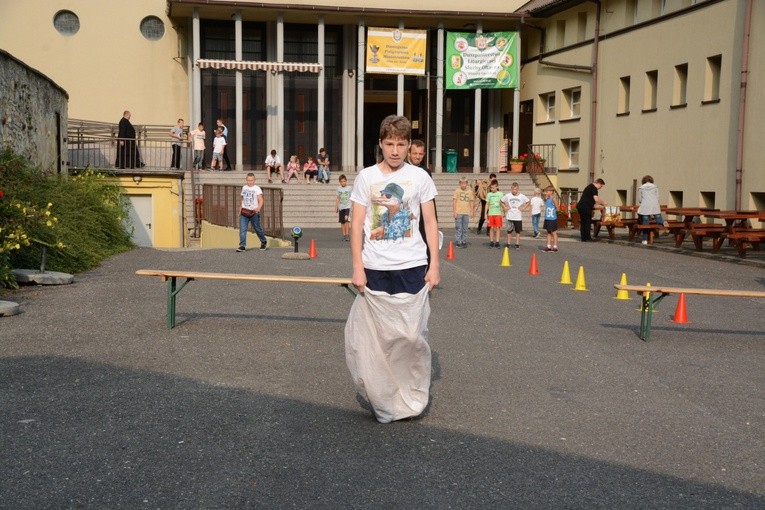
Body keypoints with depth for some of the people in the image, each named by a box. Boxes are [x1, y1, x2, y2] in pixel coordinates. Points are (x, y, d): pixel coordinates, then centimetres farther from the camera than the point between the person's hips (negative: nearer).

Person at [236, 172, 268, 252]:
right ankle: (242, 245, -10)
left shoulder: (257, 188, -4)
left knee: (257, 229, 7)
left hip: (254, 212, -4)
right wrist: (241, 208, 19)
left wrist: (259, 208, -31)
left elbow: (260, 200, -14)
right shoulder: (244, 188, 12)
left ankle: (264, 242, 30)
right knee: (242, 229, -9)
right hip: (244, 212, 4)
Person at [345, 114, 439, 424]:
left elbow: (431, 222, 6)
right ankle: (382, 398, 21)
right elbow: (356, 224, 1)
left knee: (412, 336, 2)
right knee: (375, 336, 4)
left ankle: (414, 396, 20)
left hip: (412, 268, 0)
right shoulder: (366, 177, 2)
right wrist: (357, 268, -5)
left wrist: (435, 264, 0)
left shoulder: (420, 177, 3)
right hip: (375, 269, 0)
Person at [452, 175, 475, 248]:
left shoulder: (470, 191, 8)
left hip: (466, 213, 3)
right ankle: (459, 242, 0)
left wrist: (472, 212, 8)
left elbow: (471, 202, 13)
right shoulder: (457, 191, 0)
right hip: (458, 213, -3)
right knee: (458, 228, -3)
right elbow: (454, 201, 0)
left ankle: (464, 242, 15)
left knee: (465, 229, 8)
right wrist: (455, 211, -6)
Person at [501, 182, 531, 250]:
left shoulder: (522, 196, -2)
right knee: (509, 231, 6)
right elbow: (502, 202, 13)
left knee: (518, 231, 6)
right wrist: (505, 207, 2)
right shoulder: (508, 196, -1)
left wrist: (523, 208, 0)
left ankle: (517, 244, 15)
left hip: (518, 217, 0)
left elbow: (527, 202, 11)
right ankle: (508, 244, 14)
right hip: (510, 216, 0)